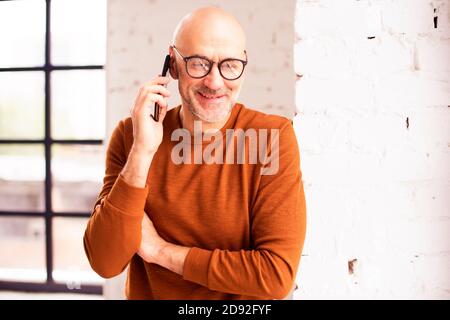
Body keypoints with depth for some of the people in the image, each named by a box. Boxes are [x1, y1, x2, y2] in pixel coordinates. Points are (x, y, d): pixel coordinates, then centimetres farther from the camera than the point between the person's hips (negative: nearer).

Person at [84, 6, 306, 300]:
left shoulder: (274, 136, -11)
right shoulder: (129, 135, -5)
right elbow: (105, 263, -13)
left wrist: (160, 250, -13)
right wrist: (142, 152, -21)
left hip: (245, 301, -1)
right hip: (147, 294, 2)